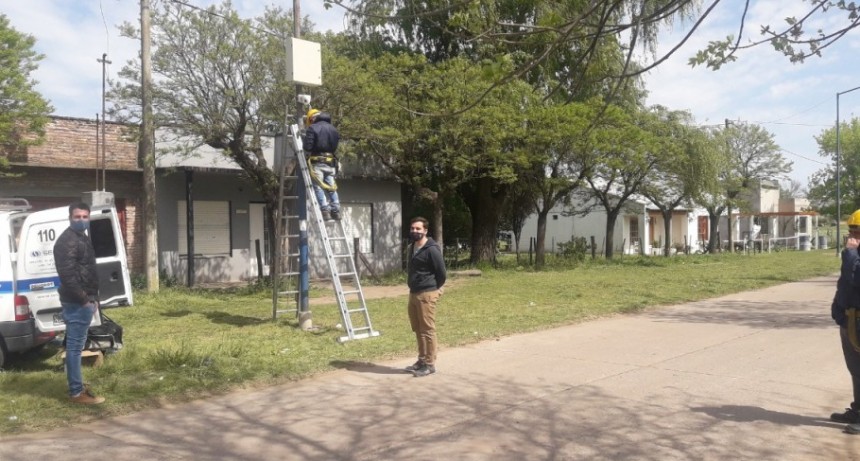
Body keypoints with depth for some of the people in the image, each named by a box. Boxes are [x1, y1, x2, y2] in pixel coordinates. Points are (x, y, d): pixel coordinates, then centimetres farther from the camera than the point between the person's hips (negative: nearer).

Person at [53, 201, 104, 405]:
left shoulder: (83, 238, 17)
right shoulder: (67, 241, -16)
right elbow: (67, 275, -23)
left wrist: (93, 298, 19)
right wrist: (84, 299, -20)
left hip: (84, 300, 10)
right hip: (76, 302, -10)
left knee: (76, 345, 17)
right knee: (75, 346, -5)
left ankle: (78, 385, 27)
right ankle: (76, 392, -1)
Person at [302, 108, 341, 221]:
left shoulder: (312, 128, -4)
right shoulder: (333, 128, 15)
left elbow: (307, 147, -11)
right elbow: (335, 146, 14)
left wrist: (304, 140, 8)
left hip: (317, 162, -5)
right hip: (330, 162, 6)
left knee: (319, 187, -4)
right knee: (331, 187, 9)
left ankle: (325, 211, -13)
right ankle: (336, 211, 5)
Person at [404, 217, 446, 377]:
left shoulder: (431, 249, -15)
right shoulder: (412, 247, 13)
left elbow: (441, 273, -12)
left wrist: (433, 290, -2)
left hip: (426, 295, -9)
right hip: (413, 293, 9)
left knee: (427, 330, -3)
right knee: (418, 330, 15)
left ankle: (430, 364, 4)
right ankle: (422, 360, 25)